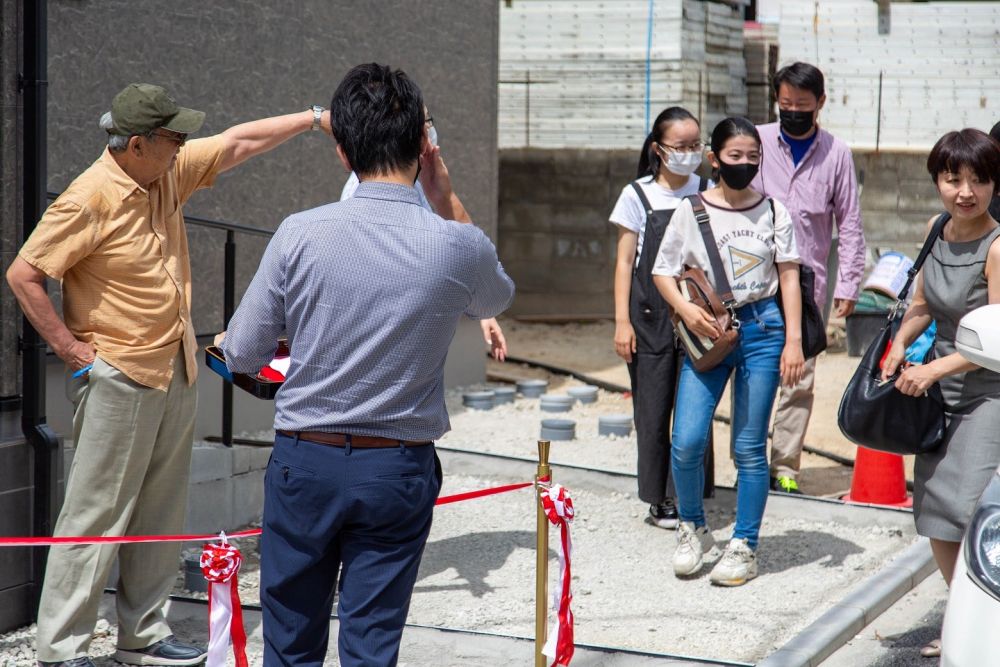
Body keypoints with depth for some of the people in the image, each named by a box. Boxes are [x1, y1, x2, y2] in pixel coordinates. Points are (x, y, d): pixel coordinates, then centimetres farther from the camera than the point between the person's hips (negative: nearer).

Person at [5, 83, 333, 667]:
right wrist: (74, 352, -14)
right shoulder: (90, 199, -19)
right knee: (97, 516, -4)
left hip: (177, 373, 8)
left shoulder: (171, 171, 4)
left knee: (160, 515, 13)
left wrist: (315, 118, 16)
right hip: (119, 380, -8)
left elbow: (240, 143, 17)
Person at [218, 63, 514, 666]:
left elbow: (242, 355, -4)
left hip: (305, 460, 0)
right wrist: (441, 186, 13)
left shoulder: (300, 235, -12)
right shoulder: (458, 247, -11)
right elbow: (497, 299, 15)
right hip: (398, 469, 0)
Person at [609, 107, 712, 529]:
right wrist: (622, 321, -3)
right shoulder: (638, 196, 1)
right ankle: (659, 500, 9)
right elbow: (625, 262, 2)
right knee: (653, 408, 0)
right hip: (651, 317, -2)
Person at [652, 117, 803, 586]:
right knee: (686, 442, -9)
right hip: (707, 331, 0)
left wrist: (793, 340, 0)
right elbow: (663, 270, 5)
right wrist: (685, 309, -13)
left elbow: (788, 275, 6)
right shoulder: (691, 210, 1)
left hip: (761, 328, 0)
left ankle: (744, 547, 14)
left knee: (749, 447, 3)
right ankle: (692, 529, 17)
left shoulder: (773, 211, 4)